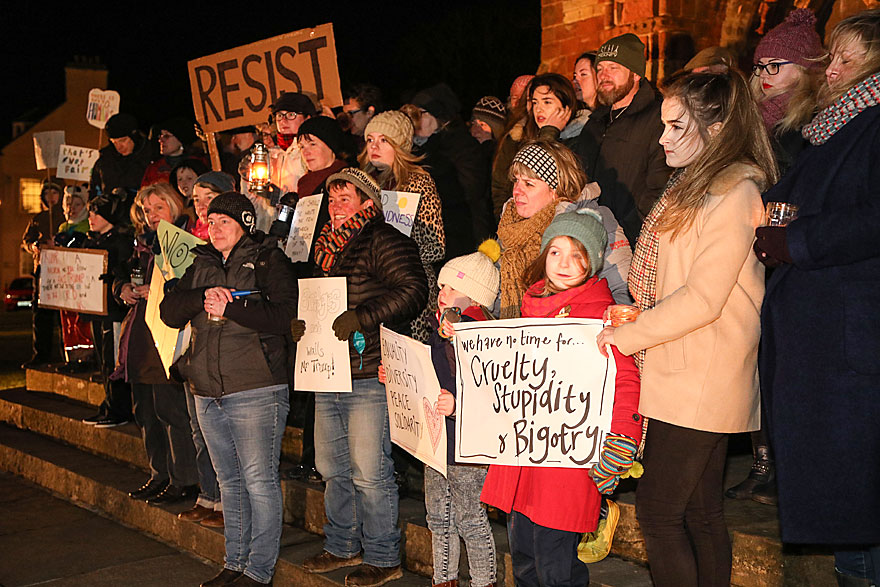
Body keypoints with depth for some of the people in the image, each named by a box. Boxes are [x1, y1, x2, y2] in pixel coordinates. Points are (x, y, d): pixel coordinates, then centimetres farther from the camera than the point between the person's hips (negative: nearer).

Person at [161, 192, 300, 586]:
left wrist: (230, 307, -18)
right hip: (208, 394, 7)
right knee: (229, 480, 14)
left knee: (259, 479, -4)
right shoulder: (201, 265, 16)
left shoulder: (268, 261, -2)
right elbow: (169, 311, 7)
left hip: (256, 391, -6)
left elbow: (285, 315, -16)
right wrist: (204, 296, -11)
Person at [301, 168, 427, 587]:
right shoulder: (328, 247, 18)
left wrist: (362, 317, -24)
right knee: (333, 469, 15)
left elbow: (414, 290, -20)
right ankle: (342, 547, 31)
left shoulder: (383, 241, -8)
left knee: (369, 473, -3)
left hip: (369, 376, -8)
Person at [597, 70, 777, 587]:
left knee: (659, 514, -4)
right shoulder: (693, 185, 16)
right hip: (679, 371, 9)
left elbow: (703, 298, -19)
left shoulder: (734, 192, -14)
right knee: (701, 512, 14)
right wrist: (633, 317, 7)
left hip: (699, 383, -9)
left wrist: (627, 336, -14)